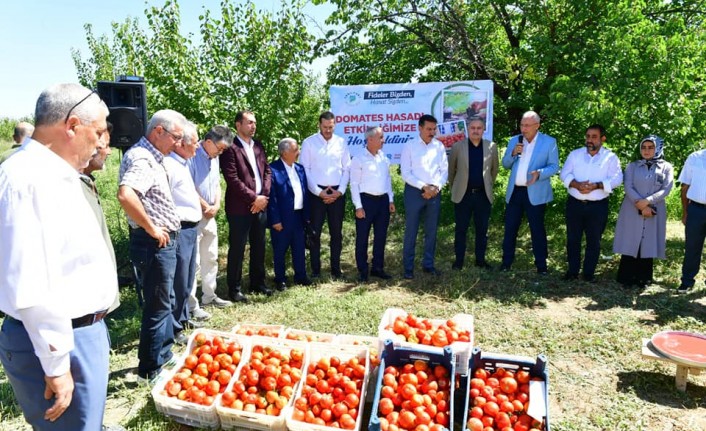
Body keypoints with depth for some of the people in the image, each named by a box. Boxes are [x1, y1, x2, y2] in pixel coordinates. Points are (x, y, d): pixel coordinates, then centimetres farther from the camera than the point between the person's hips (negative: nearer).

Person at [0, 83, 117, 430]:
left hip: (81, 331, 10)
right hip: (61, 342, -10)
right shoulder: (32, 179, -22)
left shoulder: (54, 174, 10)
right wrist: (57, 366, -21)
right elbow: (31, 292, -27)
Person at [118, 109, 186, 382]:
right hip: (154, 244, -10)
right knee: (157, 306, 1)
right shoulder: (141, 158, -19)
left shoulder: (152, 157, 12)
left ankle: (165, 357, 37)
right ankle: (151, 370, 16)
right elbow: (125, 196, -37)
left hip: (163, 242, 10)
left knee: (164, 302, 21)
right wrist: (151, 229, -25)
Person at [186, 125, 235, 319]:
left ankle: (209, 296, 28)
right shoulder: (192, 156, -16)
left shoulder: (214, 158, 11)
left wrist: (216, 205, -2)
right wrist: (206, 207, -9)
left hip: (210, 216, 9)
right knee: (193, 262, -5)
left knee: (211, 259, 15)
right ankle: (191, 305, 2)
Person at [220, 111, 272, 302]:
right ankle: (234, 288, 12)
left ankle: (257, 283, 27)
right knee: (237, 248, 1)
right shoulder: (230, 148, -9)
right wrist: (253, 197, -14)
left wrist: (264, 195, -2)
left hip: (260, 205, 7)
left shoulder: (258, 146, 13)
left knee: (259, 247, 14)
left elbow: (267, 171, 12)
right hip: (240, 207, -7)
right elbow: (232, 179, -16)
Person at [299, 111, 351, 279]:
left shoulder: (341, 142, 6)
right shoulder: (308, 143, -1)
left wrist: (340, 190, -5)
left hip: (337, 193, 2)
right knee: (314, 233, 3)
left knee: (336, 233, 8)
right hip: (316, 193, -2)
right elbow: (304, 169, -4)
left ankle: (336, 269, 18)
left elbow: (347, 168, 7)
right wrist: (318, 191, -9)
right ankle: (315, 269, 12)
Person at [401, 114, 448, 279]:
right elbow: (406, 173, -8)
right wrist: (423, 187, -16)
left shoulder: (439, 146, 6)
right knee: (411, 231, 1)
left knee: (431, 231, 10)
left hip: (434, 192, 4)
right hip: (414, 191, -3)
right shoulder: (409, 146, -3)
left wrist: (436, 187, -10)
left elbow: (445, 170, 6)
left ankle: (428, 264, 22)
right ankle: (408, 267, 10)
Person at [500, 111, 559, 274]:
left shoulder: (549, 142, -2)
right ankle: (507, 261, 18)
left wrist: (539, 173, -23)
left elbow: (554, 166, -4)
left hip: (535, 193, -4)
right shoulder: (514, 140, 10)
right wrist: (513, 153, -9)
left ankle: (541, 263, 14)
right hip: (514, 191, 4)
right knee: (510, 228, 8)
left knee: (537, 229, 4)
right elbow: (505, 164, 11)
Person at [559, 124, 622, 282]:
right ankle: (572, 271, 19)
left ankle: (589, 272, 18)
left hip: (598, 206, -2)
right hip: (575, 203, 2)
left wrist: (596, 185, -23)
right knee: (573, 239, 8)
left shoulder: (611, 157, 1)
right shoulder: (575, 154, 7)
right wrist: (576, 184, -20)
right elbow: (564, 174, -1)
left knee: (594, 241, 7)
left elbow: (616, 179, -9)